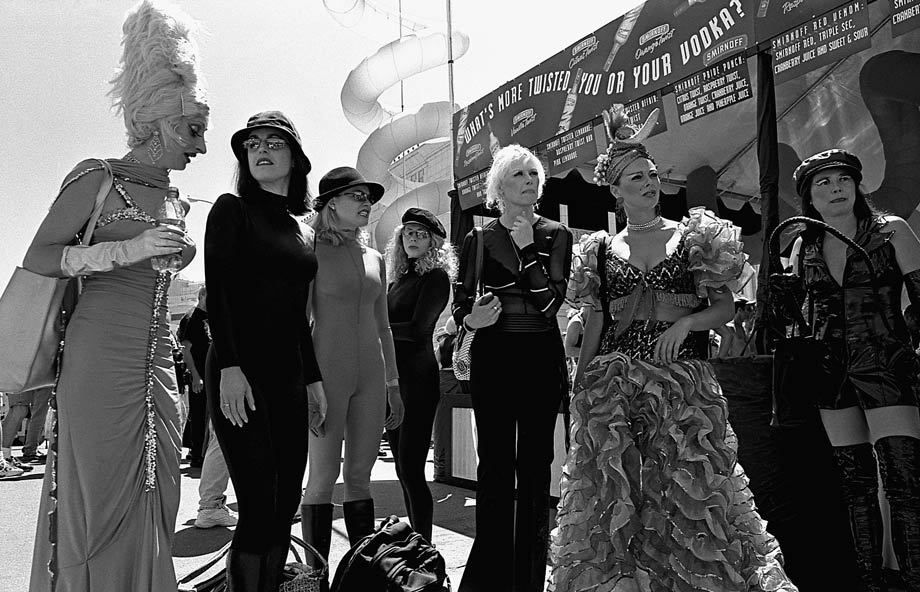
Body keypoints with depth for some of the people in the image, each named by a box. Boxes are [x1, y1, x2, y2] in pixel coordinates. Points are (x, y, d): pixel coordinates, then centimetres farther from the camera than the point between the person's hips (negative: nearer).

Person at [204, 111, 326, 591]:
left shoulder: (303, 229, 17)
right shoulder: (232, 209, 3)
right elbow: (217, 291, -7)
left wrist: (313, 379, 15)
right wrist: (230, 366, -18)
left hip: (289, 376, 6)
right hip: (241, 372, -5)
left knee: (285, 506, 6)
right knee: (259, 508, -8)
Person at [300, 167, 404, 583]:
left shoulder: (374, 258, 15)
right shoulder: (312, 250, -1)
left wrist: (392, 384, 16)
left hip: (370, 375, 5)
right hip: (327, 372, -5)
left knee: (360, 477, 8)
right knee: (323, 477, -2)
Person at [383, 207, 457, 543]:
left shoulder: (435, 276, -5)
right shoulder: (398, 279, 17)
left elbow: (419, 329, -14)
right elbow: (389, 324, 13)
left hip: (417, 376, -8)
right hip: (392, 376, 8)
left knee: (411, 467, -7)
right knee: (403, 467, 12)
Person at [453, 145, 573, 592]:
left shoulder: (555, 235, 6)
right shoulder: (478, 240, 6)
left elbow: (551, 300, -6)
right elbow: (460, 304, 5)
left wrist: (527, 248, -9)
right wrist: (472, 319, -16)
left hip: (542, 357, 1)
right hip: (493, 356, 0)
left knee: (535, 464, 4)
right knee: (494, 464, 0)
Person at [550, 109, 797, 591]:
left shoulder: (693, 237, 7)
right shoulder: (602, 249, 9)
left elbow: (724, 306, 5)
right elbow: (595, 324, 10)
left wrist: (686, 321, -15)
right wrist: (578, 389, 7)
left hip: (683, 380, -1)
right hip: (612, 383, 1)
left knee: (685, 488, 1)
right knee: (611, 492, 4)